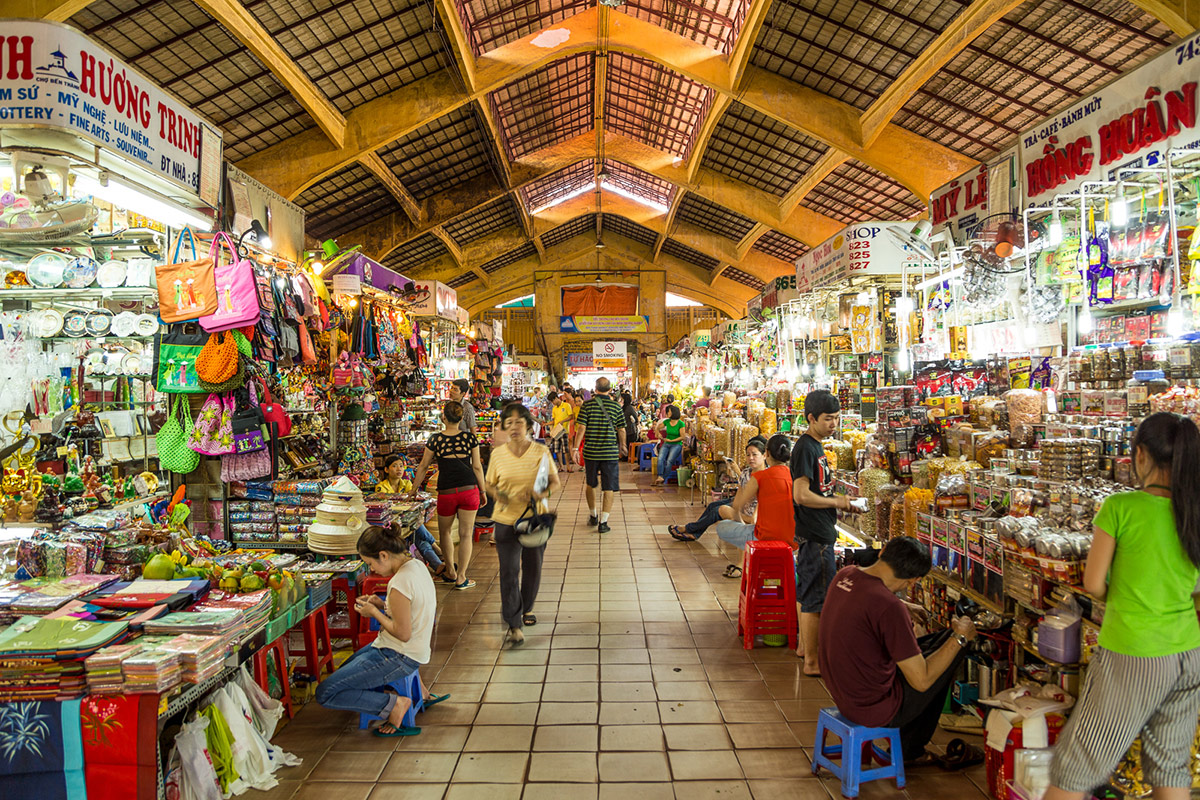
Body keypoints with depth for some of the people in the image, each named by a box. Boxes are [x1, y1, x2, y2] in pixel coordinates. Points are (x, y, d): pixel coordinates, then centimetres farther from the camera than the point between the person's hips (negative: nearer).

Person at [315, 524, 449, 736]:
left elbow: (403, 633, -23)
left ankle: (395, 703, -7)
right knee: (346, 669, 33)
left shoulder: (399, 583, -27)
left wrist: (374, 612, -11)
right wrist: (383, 604, 4)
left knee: (325, 693, -7)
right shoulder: (417, 566, 1)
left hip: (399, 656, -10)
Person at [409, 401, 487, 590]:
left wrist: (414, 489, 18)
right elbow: (477, 467, 2)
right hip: (469, 490, 1)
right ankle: (461, 578, 11)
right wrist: (483, 491, 13)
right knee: (465, 534, 8)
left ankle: (451, 571, 29)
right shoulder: (470, 437, -1)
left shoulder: (436, 439, -3)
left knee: (445, 532, 22)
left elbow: (423, 466, 5)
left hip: (446, 493, 0)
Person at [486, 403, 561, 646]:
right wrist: (497, 494, -13)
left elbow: (555, 482, 3)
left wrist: (543, 494, -17)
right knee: (509, 572, -5)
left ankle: (526, 608, 41)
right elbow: (490, 484, 9)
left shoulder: (541, 452, -4)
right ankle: (514, 624, 2)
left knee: (533, 569, 15)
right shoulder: (498, 454, -2)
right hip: (506, 520, -1)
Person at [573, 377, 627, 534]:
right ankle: (603, 522, -2)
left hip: (590, 451, 1)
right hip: (611, 453, -1)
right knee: (608, 489, 4)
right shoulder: (616, 406, -2)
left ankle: (593, 516, 34)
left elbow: (581, 428, -8)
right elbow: (621, 430, 0)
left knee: (590, 485, 20)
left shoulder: (587, 405, -3)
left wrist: (576, 447, -2)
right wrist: (622, 447, 16)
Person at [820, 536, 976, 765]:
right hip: (874, 709, -8)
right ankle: (908, 750, 25)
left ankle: (909, 750, 35)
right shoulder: (889, 607, -29)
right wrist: (960, 638, -11)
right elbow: (921, 681, -21)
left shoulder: (845, 574, -4)